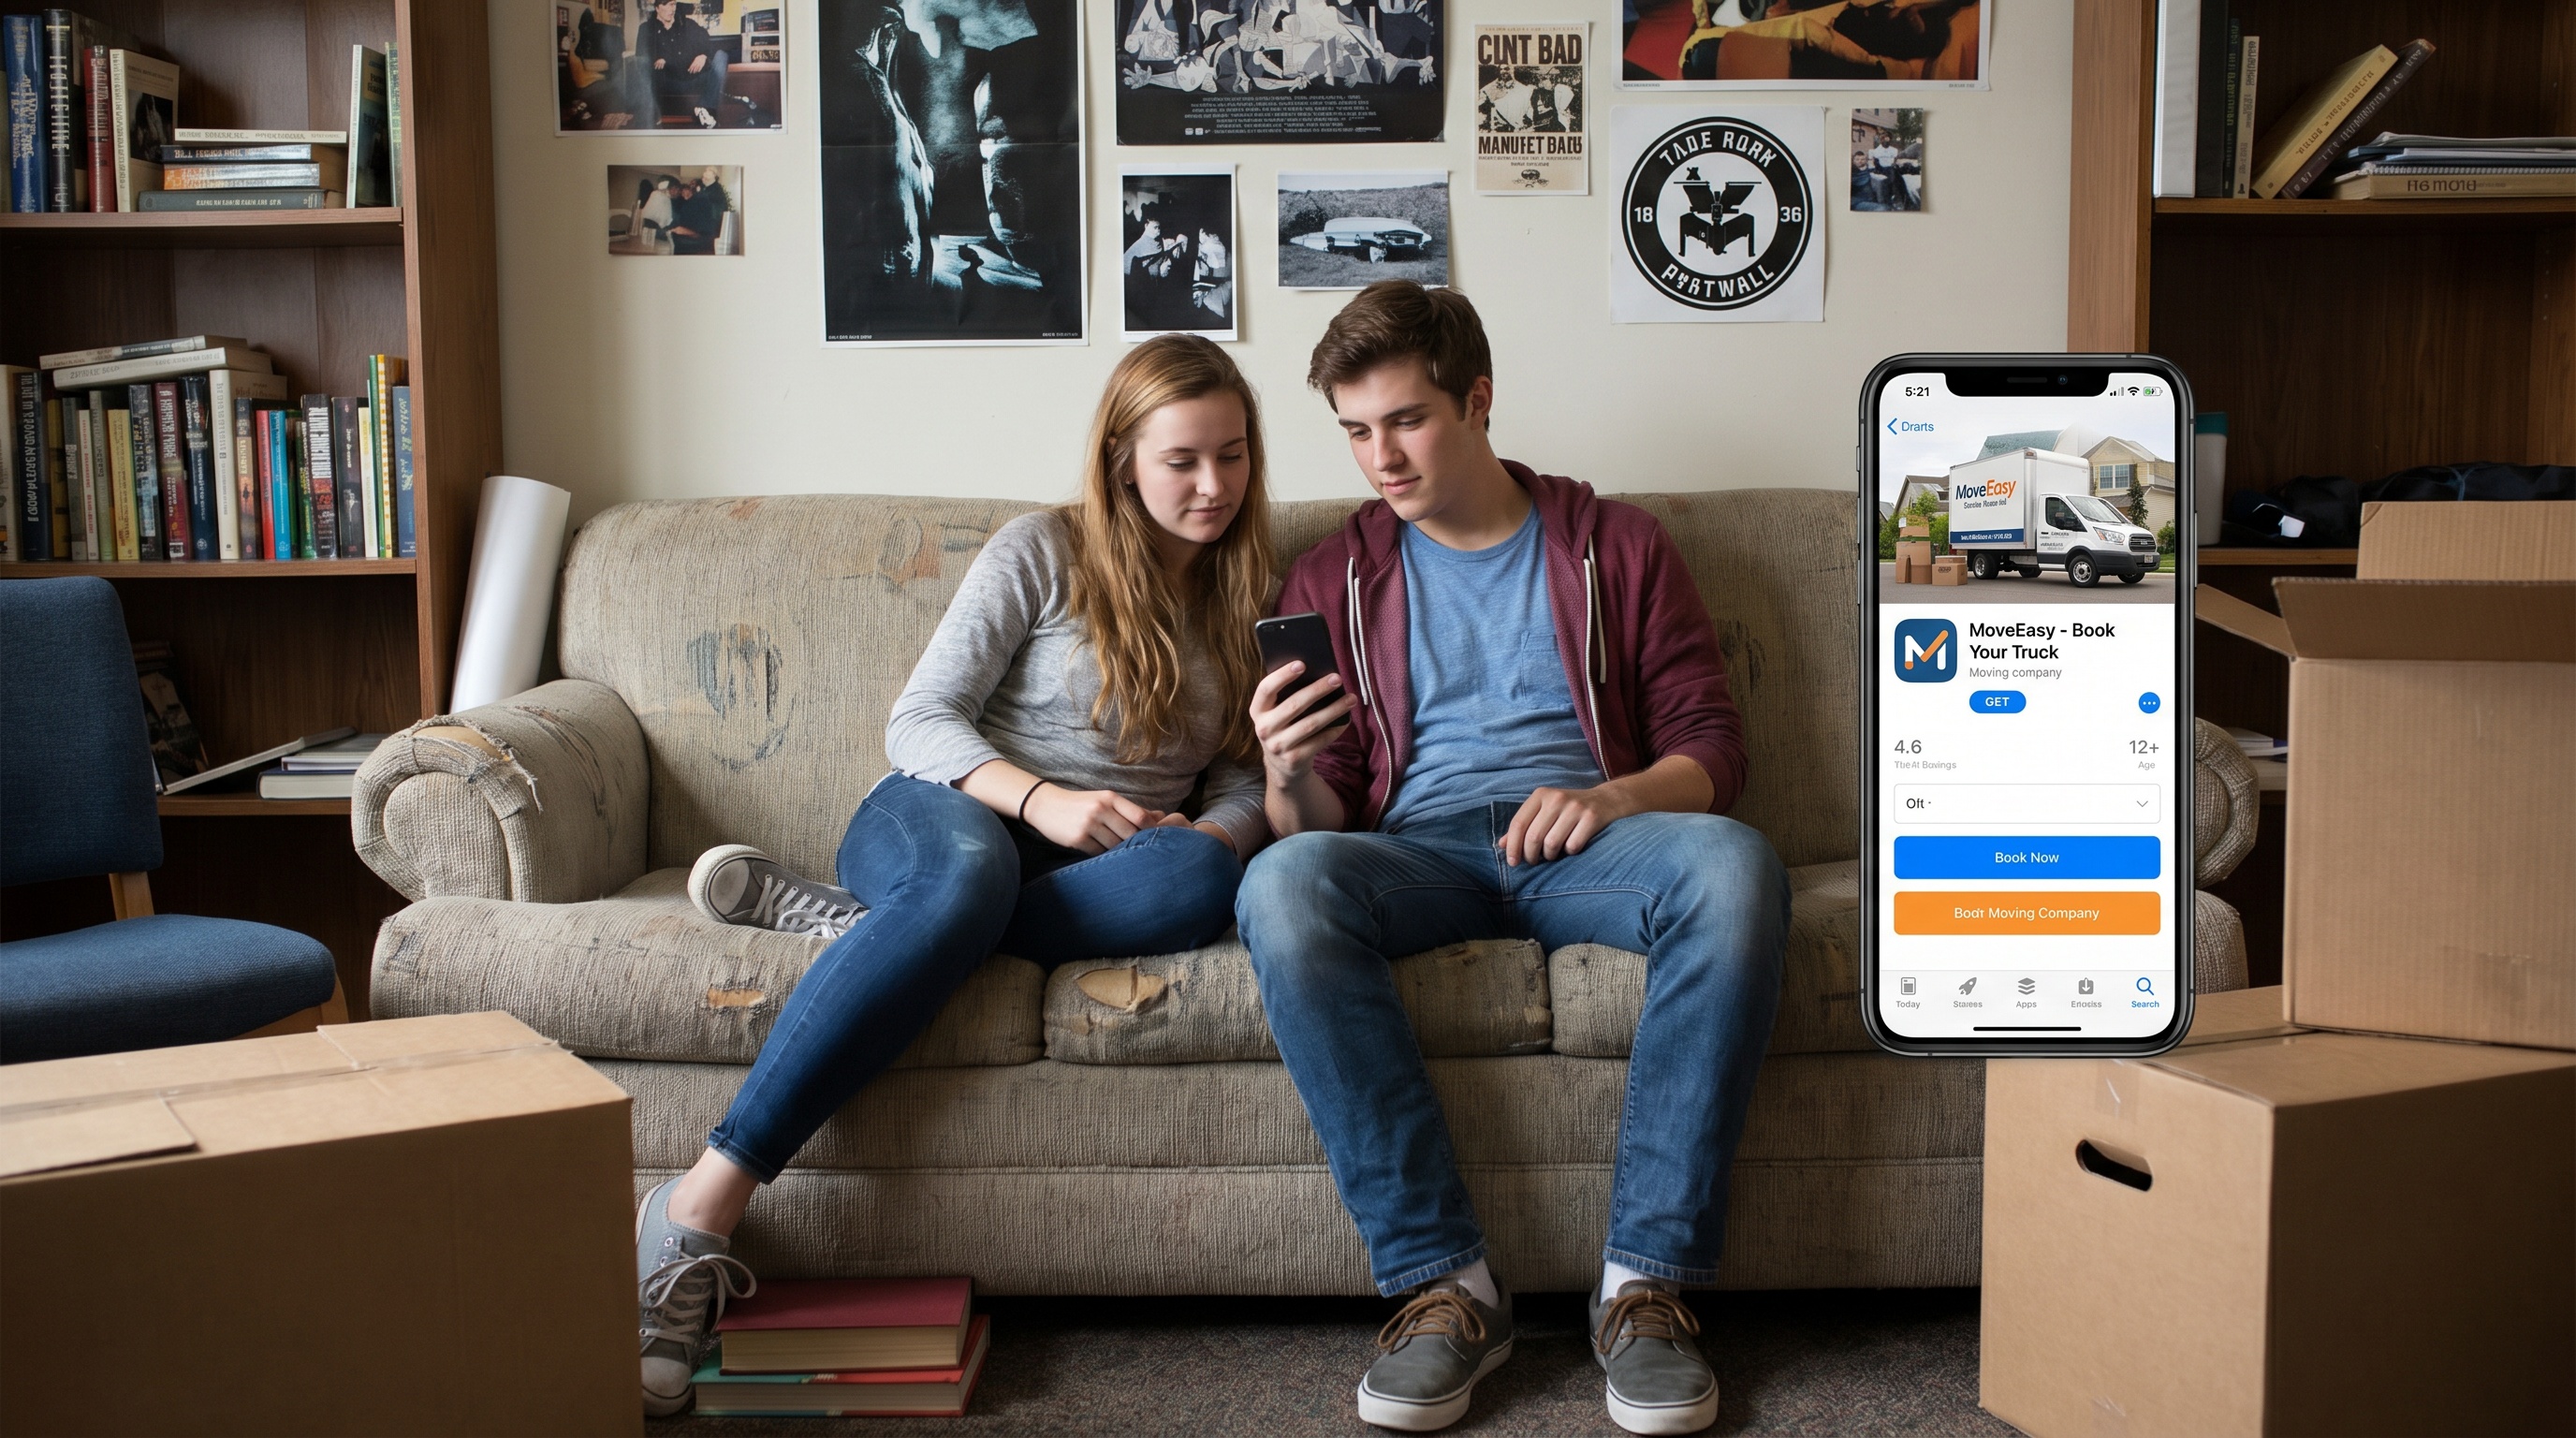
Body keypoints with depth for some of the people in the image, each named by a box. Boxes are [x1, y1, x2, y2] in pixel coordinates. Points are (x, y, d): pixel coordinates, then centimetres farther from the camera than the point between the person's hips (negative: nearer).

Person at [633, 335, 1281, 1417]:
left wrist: (1218, 831, -11)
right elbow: (919, 721, -2)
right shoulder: (1044, 550, 4)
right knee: (970, 870, -42)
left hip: (1092, 877, 3)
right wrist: (1040, 799, -19)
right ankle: (696, 1216, -43)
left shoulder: (1247, 598, 16)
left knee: (1201, 880, -35)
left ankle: (853, 923, -28)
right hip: (946, 815, -3)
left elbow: (1242, 780, 14)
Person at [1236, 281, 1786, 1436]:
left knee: (1733, 867, -35)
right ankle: (1440, 1280, -30)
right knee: (1281, 883, -35)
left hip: (1582, 840, 0)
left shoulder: (1614, 546, 17)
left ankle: (1649, 1275, -28)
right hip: (1417, 849, 1)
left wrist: (1616, 796, -13)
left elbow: (1712, 744, 10)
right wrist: (1288, 778, -12)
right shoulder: (1335, 580, 19)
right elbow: (1314, 820, 13)